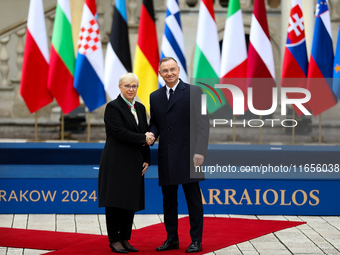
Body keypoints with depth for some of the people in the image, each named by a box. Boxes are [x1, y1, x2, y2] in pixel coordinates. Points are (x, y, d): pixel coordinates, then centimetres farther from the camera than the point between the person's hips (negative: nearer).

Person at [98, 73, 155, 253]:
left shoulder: (140, 108, 14)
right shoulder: (113, 107, -6)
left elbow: (146, 135, 14)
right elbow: (119, 132, -17)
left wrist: (146, 159, 5)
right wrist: (143, 139, -12)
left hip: (134, 163, 7)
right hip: (116, 162, -6)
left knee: (131, 201, 8)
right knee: (115, 201, -3)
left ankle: (125, 239, 15)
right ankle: (114, 240, 3)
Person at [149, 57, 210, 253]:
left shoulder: (193, 92, -3)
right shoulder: (155, 97, 12)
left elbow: (203, 124, -7)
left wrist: (200, 151, -15)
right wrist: (151, 135, -5)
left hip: (187, 156, -5)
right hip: (166, 158, 5)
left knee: (193, 199, 2)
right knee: (168, 200, 11)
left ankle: (196, 241, 9)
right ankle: (172, 239, 21)